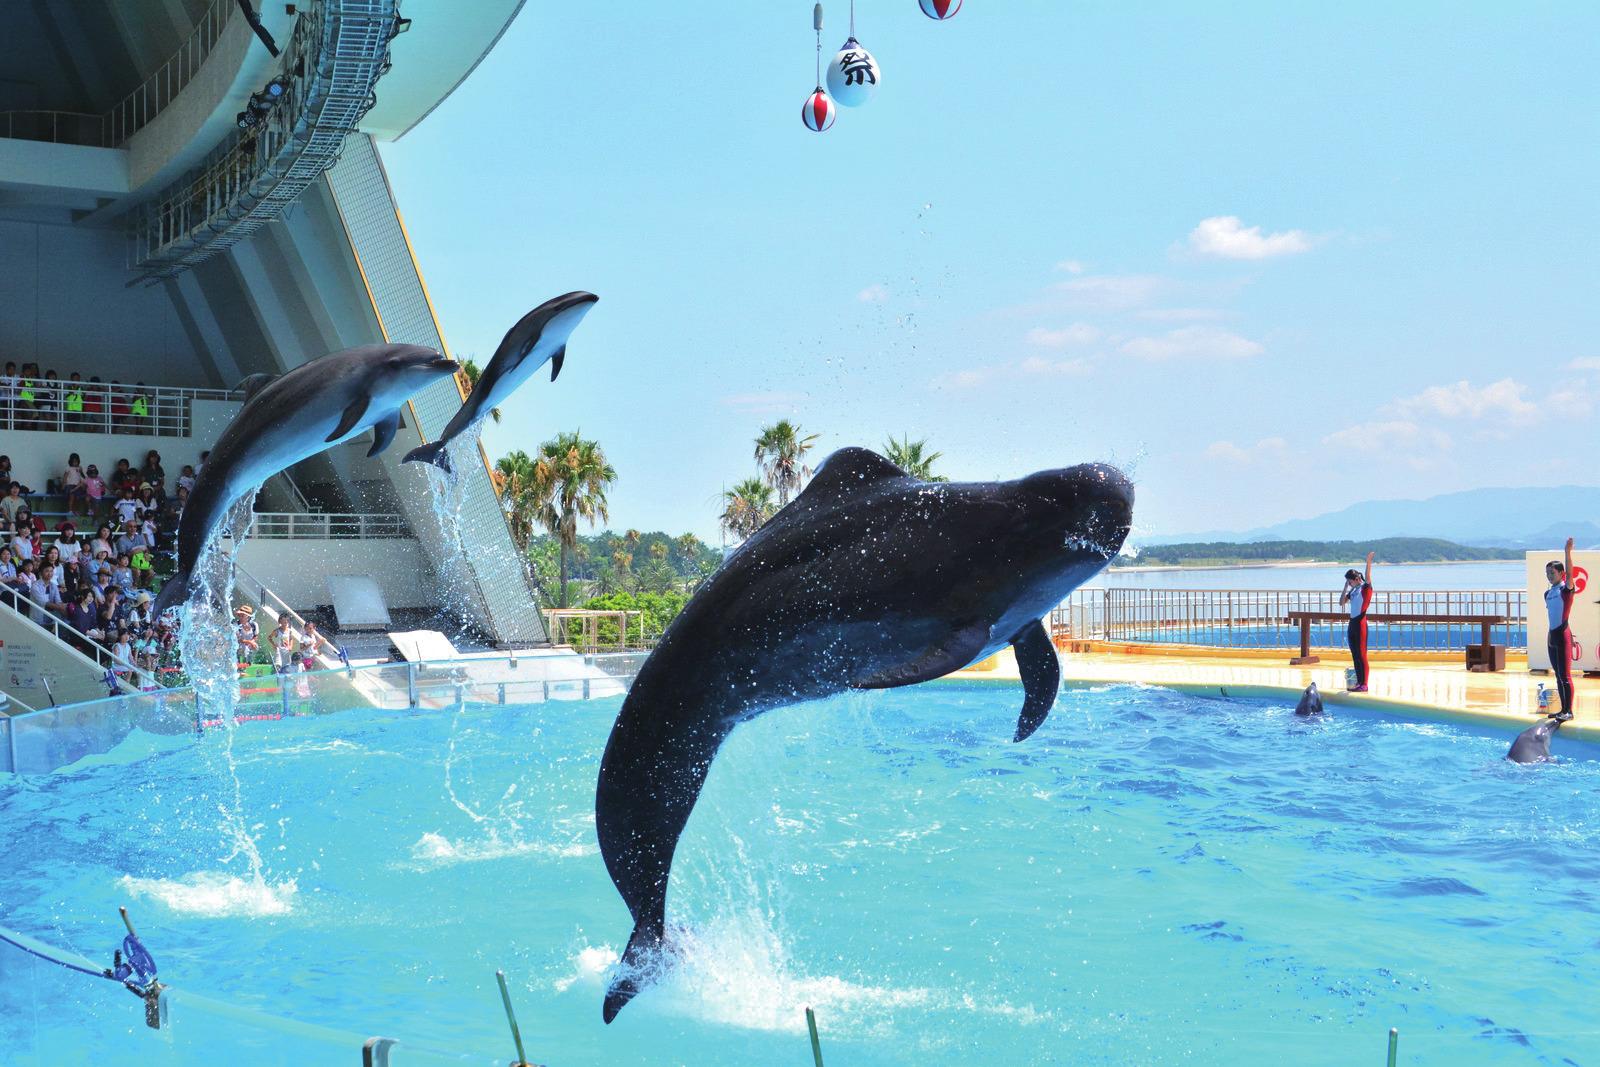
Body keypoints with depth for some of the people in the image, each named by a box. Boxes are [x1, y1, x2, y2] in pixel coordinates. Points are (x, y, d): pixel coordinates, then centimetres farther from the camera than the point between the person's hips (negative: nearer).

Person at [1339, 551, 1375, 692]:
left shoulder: (1365, 588, -6)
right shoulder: (1353, 591, 15)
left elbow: (1368, 577, -24)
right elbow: (1342, 602, 14)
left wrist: (1369, 562, -35)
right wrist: (1346, 587, 9)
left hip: (1360, 623, -8)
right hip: (1352, 623, 8)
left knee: (1362, 654, -7)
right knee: (1355, 655, 11)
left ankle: (1364, 684, -6)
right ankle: (1358, 682, 17)